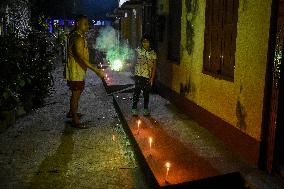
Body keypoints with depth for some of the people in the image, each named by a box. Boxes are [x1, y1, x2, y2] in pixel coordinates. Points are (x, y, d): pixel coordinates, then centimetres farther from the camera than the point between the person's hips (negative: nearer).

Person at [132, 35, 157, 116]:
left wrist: (152, 78, -5)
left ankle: (146, 109, 21)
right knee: (137, 91, -2)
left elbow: (154, 66, -1)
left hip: (148, 76, 1)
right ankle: (134, 108, 6)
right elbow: (136, 61, 10)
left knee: (146, 93, 9)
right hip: (139, 75, -1)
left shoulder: (153, 53, -1)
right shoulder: (138, 50, -1)